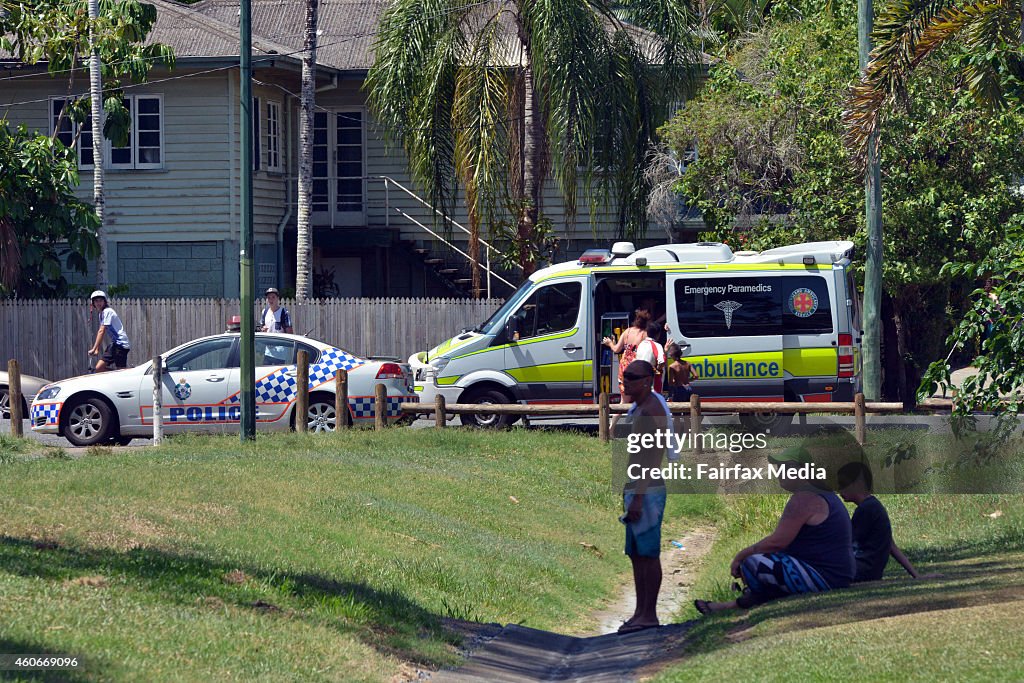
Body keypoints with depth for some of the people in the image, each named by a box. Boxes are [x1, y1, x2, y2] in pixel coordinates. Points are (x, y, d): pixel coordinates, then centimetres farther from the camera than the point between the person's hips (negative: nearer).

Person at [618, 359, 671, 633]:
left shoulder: (652, 410, -15)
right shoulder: (638, 410, 17)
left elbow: (651, 458, -21)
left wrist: (638, 498, -24)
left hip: (647, 492, -10)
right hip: (637, 490, 10)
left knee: (648, 554, -8)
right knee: (636, 555, 10)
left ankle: (649, 614, -6)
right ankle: (640, 613, 12)